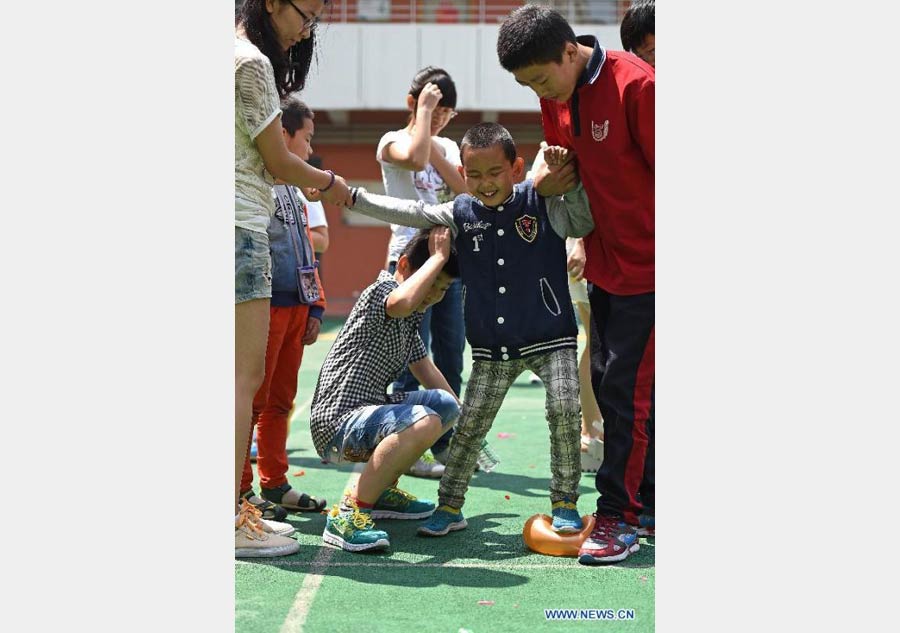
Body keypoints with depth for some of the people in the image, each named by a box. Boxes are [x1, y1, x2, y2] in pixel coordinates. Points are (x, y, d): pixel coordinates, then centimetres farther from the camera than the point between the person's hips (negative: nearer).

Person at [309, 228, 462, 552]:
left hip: (369, 410, 11)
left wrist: (461, 415, 27)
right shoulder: (380, 290, -12)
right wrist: (438, 255, -26)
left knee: (446, 406, 24)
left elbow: (425, 369, 30)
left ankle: (381, 489, 24)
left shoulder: (409, 321, 18)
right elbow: (402, 303, -38)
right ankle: (346, 514, -27)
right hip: (336, 422, -11)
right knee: (423, 422, -35)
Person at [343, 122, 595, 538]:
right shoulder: (461, 213, 1)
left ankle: (564, 504, 1)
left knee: (565, 410, -16)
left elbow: (588, 221, -7)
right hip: (492, 349, 3)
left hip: (550, 337, -3)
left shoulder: (543, 204, -7)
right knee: (470, 424, 4)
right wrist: (349, 195, -2)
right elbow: (410, 214, 3)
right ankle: (450, 506, 18)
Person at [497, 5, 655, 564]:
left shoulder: (636, 87, -20)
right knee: (607, 383, 12)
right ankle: (646, 500, 24)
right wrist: (546, 180, -3)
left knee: (626, 390, -7)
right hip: (605, 263, 8)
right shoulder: (557, 95, 4)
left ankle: (621, 516, 2)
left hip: (645, 264, -8)